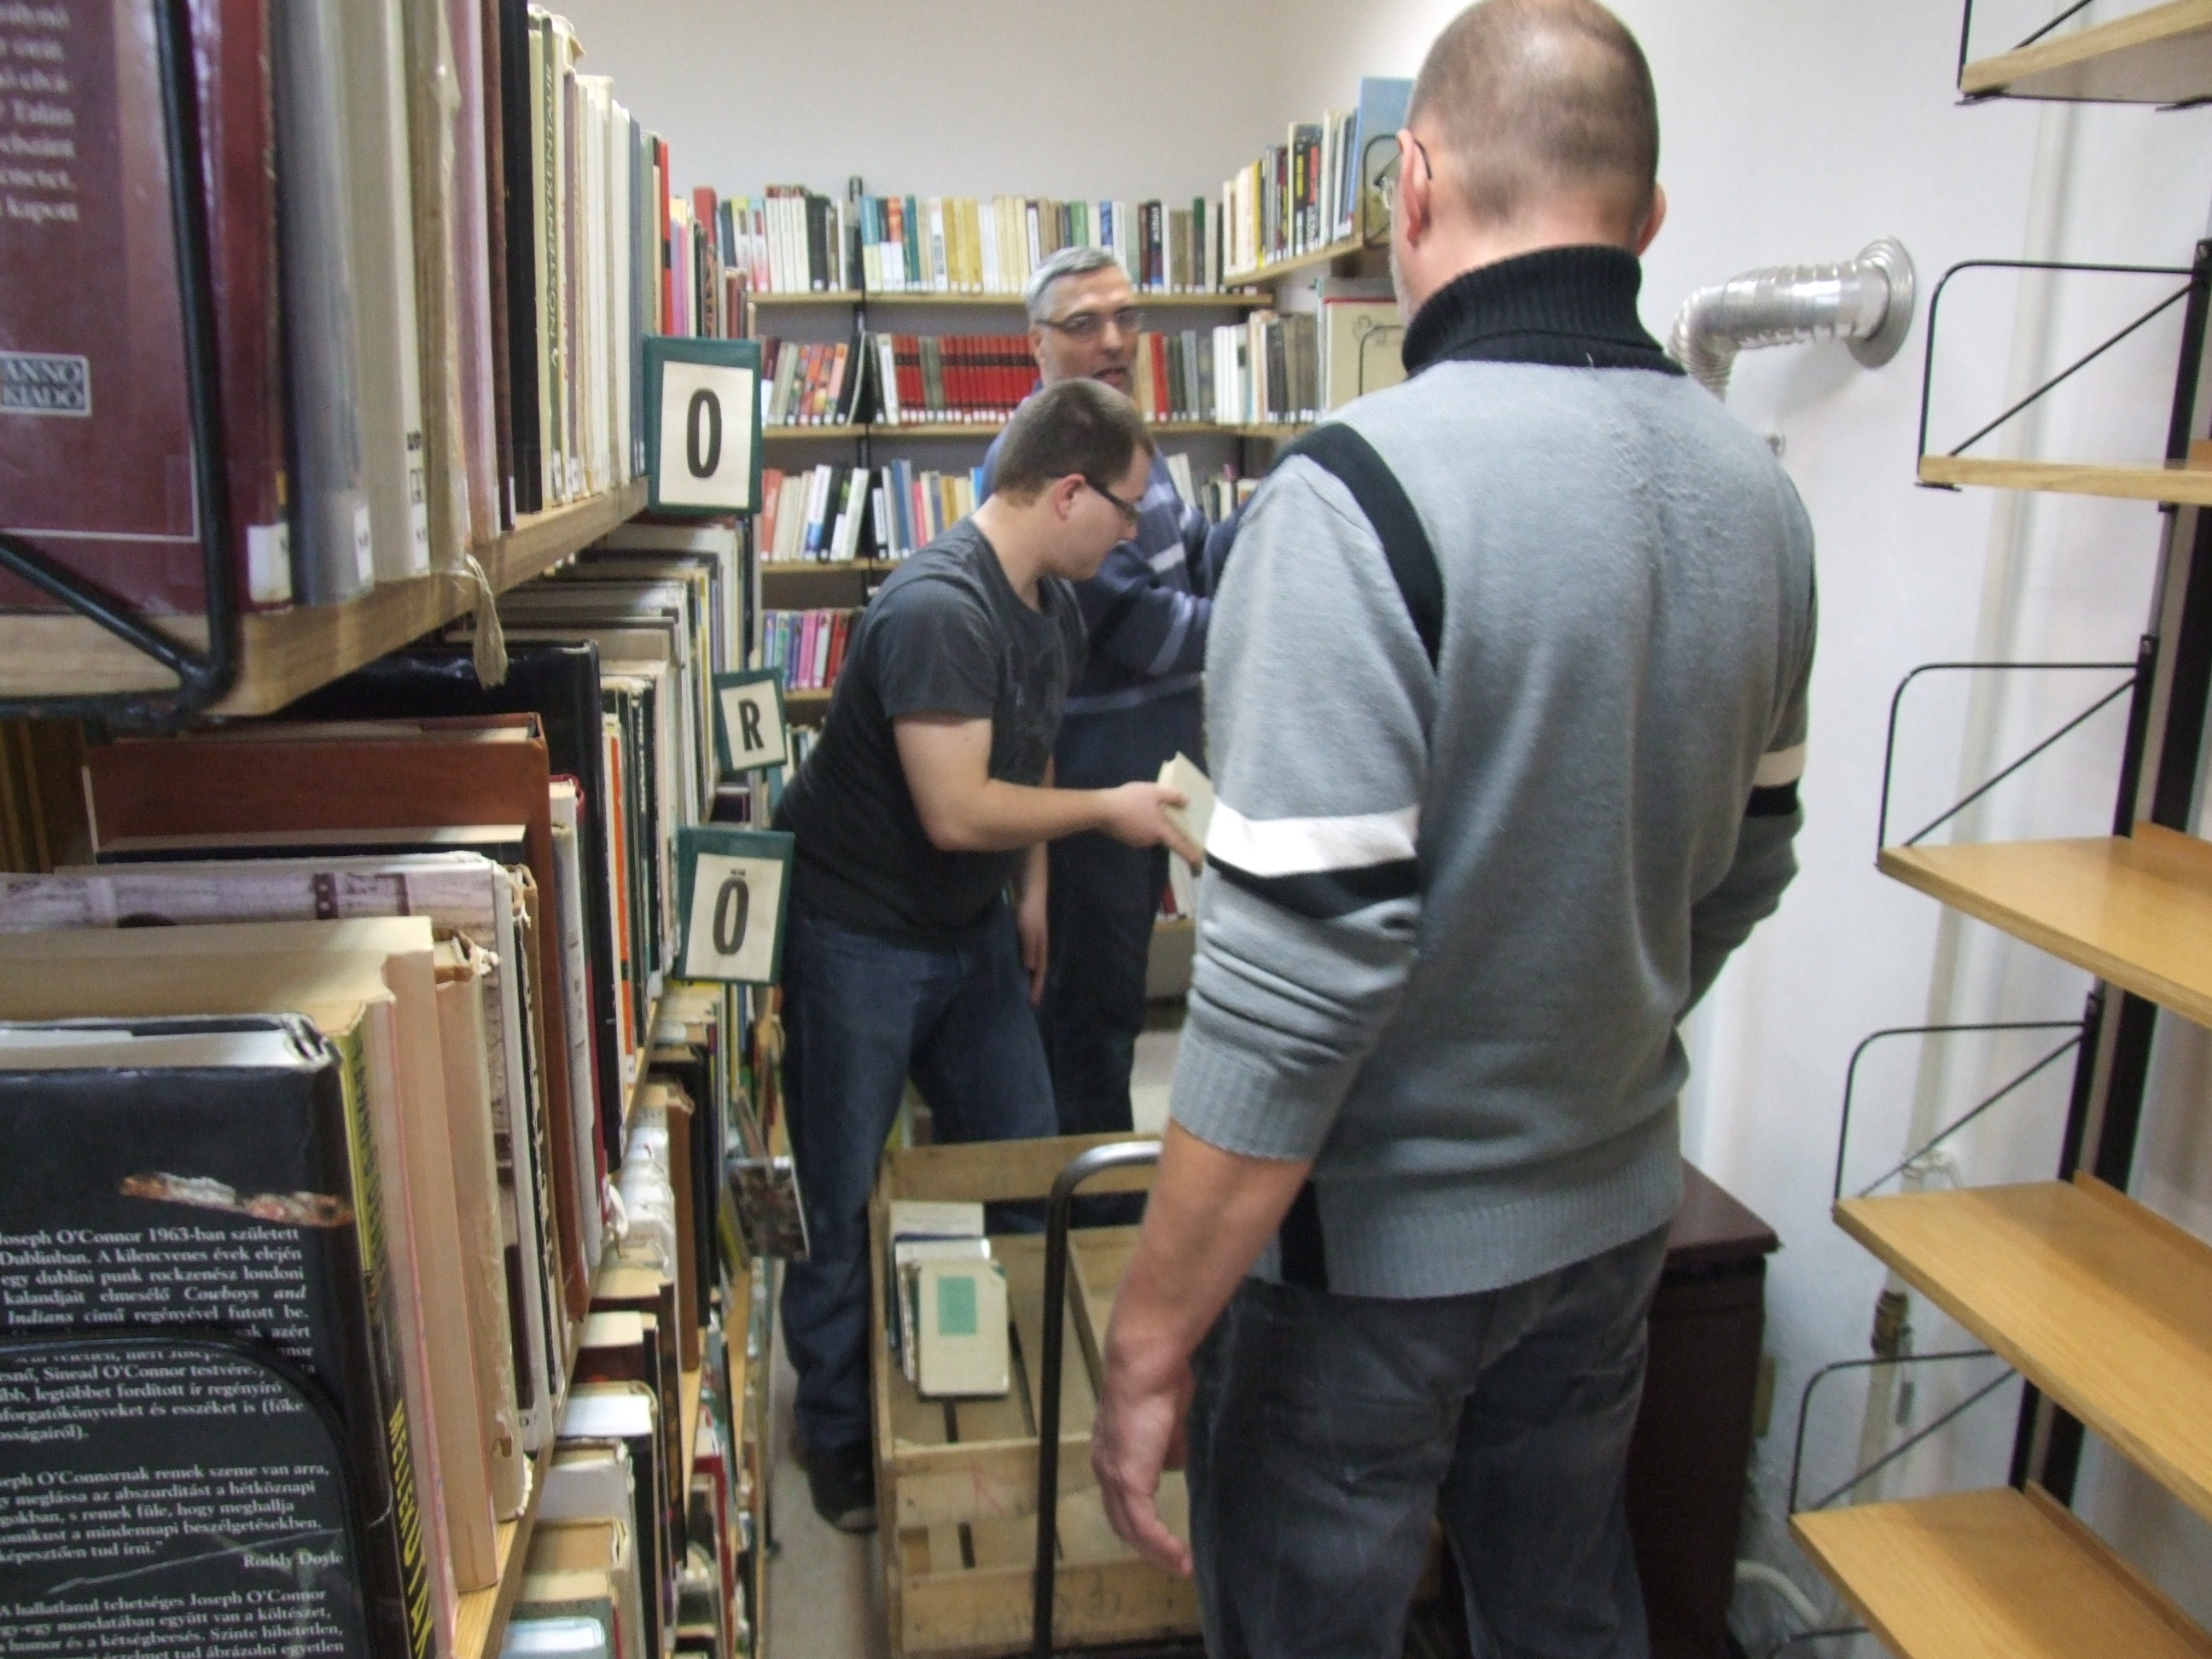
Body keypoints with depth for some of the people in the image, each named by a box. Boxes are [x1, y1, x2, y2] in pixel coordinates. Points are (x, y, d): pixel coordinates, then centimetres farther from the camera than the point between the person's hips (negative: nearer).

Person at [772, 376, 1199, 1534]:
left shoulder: (1052, 603, 3)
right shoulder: (937, 610, -27)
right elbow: (956, 810, -31)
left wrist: (1033, 893, 12)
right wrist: (1109, 810, -20)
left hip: (973, 924, 9)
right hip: (860, 933, -8)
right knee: (842, 1203, 7)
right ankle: (838, 1433, 27)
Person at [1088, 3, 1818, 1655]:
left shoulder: (1365, 493, -24)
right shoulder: (1756, 492, 0)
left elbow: (1295, 978, -28)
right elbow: (1742, 868, 10)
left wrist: (1151, 1338, -17)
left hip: (1374, 1249, -6)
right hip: (1617, 1210, 7)